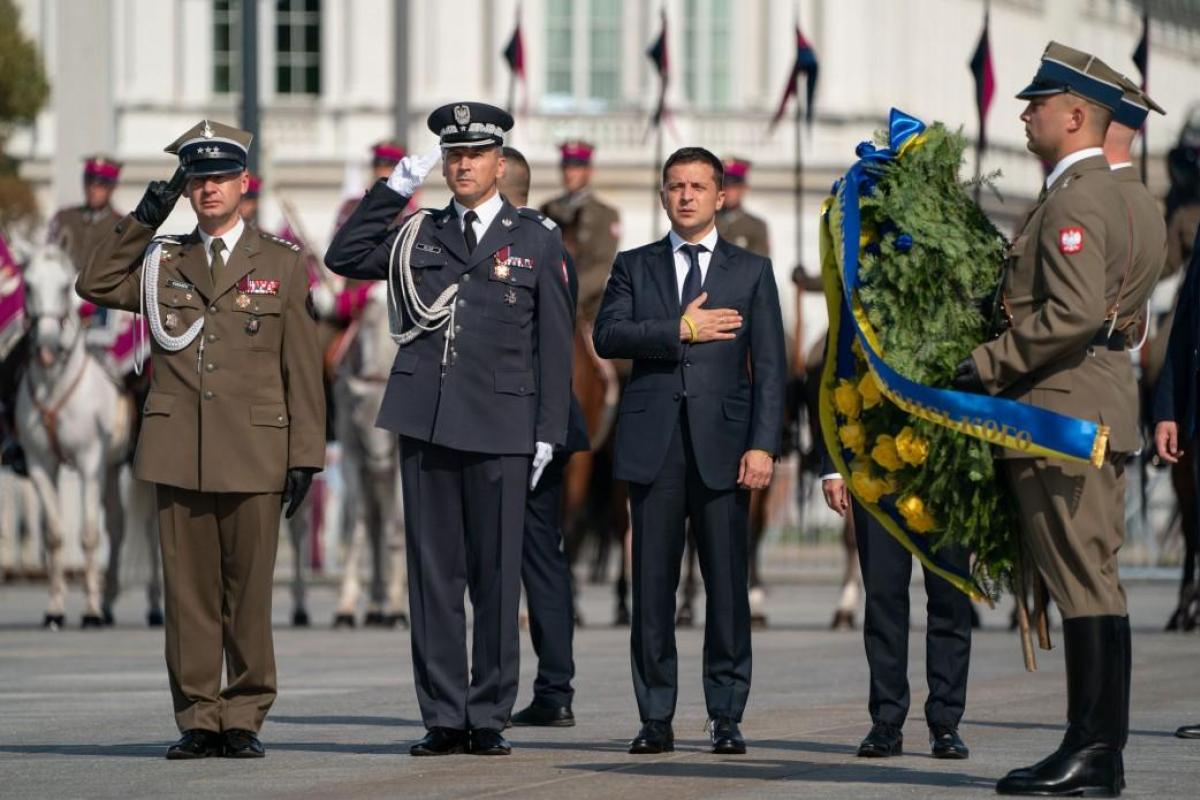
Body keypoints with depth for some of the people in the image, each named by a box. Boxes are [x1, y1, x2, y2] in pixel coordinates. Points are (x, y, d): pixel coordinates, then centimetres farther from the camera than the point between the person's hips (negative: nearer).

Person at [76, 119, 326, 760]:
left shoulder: (281, 263, 8)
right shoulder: (162, 262, 14)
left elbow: (303, 368, 5)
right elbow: (94, 284, 3)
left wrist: (305, 456, -1)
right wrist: (142, 220, 0)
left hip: (254, 454, -2)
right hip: (178, 451, 2)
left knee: (249, 591, 0)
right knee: (188, 591, 2)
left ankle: (243, 719, 7)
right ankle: (197, 719, 6)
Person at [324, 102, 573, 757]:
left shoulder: (536, 240, 7)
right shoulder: (419, 235, 14)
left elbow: (554, 343, 5)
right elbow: (344, 257, 7)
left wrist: (548, 432, -1)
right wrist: (393, 189, 2)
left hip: (500, 429, -2)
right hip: (426, 425, 2)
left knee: (496, 577, 0)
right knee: (433, 575, 3)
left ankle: (489, 719, 6)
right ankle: (443, 718, 7)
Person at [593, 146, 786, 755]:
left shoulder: (751, 271, 11)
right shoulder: (635, 267, 15)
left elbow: (769, 367, 5)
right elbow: (607, 335, -2)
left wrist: (763, 445, -6)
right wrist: (680, 330, -10)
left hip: (722, 444, -1)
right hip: (653, 444, 1)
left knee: (727, 585, -3)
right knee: (652, 585, 0)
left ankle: (726, 716, 3)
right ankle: (656, 717, 4)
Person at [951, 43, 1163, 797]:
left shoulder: (1074, 202, -14)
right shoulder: (1104, 193, 19)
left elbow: (1075, 312, -24)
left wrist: (991, 364, -16)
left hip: (1067, 416, -10)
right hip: (1097, 414, 10)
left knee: (1084, 582, -9)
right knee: (1091, 584, 9)